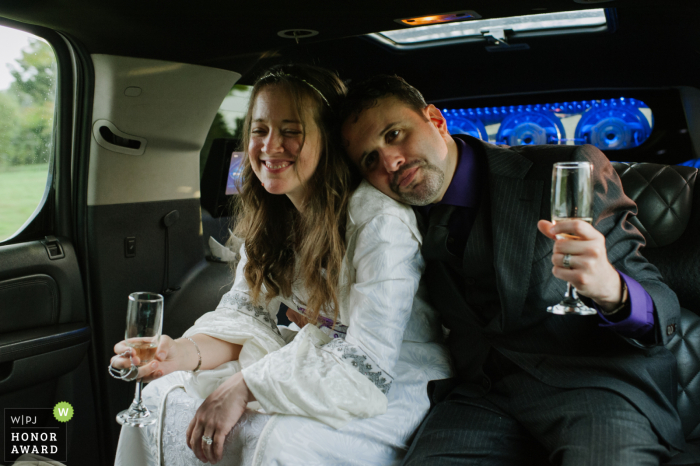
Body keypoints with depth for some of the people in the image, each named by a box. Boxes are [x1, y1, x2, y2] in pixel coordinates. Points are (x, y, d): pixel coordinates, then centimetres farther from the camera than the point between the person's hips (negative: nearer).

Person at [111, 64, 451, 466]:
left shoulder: (383, 221, -24)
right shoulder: (269, 215, 1)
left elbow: (369, 365, -26)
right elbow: (247, 313, 2)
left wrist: (246, 385, -24)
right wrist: (187, 352, -19)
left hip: (397, 385, -6)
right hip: (316, 364, 7)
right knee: (166, 399, -5)